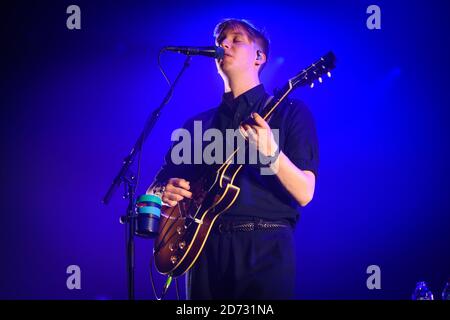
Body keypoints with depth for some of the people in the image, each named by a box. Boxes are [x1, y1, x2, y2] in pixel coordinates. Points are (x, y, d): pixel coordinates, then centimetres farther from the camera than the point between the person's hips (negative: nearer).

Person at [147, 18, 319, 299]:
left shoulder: (290, 112, 7)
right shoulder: (197, 124, 18)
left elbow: (304, 194, -5)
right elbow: (155, 190, 20)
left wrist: (272, 154, -22)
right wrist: (164, 192, -3)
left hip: (264, 247, -3)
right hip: (205, 247, 4)